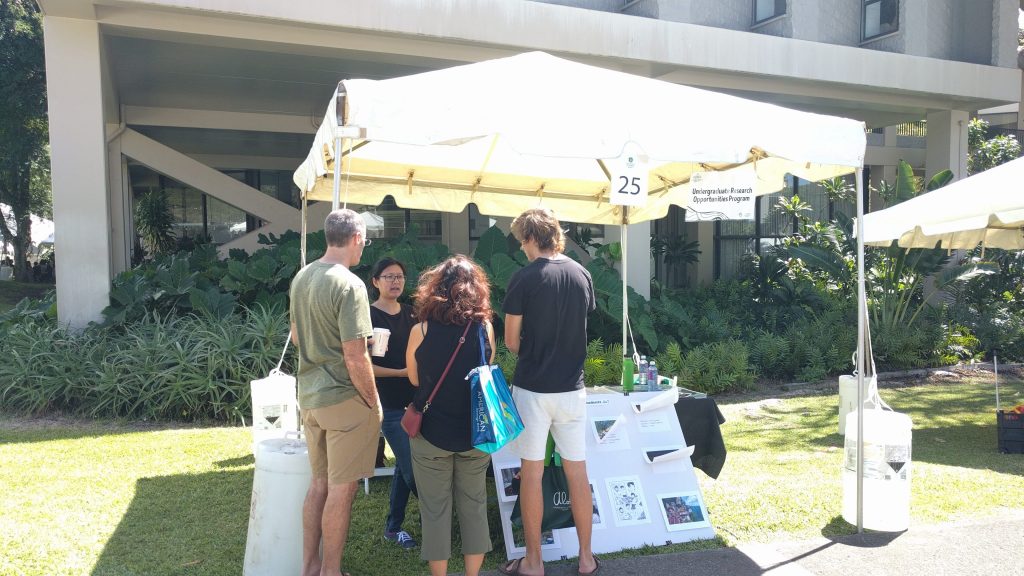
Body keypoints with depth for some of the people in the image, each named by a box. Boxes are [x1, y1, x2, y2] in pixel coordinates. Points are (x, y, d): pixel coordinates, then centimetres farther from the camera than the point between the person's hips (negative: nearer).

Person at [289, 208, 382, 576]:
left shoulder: (301, 277, 5)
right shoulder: (349, 285, -20)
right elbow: (355, 359, -21)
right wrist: (373, 403, -10)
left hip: (309, 395, 8)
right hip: (344, 399, -8)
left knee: (319, 482, 20)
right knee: (341, 489, 6)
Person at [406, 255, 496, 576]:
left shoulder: (421, 330, -13)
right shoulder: (485, 328, -8)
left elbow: (415, 379, 2)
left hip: (432, 433, -2)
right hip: (475, 433, 2)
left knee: (435, 508, 12)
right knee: (474, 505, 17)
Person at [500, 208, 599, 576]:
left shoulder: (524, 279, -11)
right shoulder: (582, 274, 4)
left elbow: (511, 341, -7)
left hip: (533, 387, -4)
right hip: (572, 387, 4)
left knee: (532, 473, 6)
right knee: (577, 471, 11)